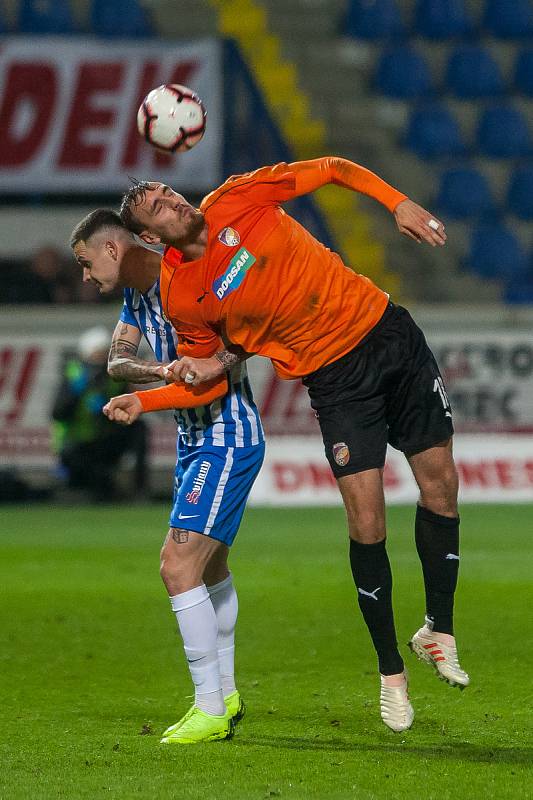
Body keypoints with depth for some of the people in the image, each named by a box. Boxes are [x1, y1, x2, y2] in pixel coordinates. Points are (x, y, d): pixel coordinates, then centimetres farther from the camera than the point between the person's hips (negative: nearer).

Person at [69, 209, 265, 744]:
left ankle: (211, 710, -13)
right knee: (208, 566, 22)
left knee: (178, 567, -18)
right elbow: (117, 360, -2)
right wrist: (156, 369, -24)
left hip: (227, 440, -10)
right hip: (194, 440, 10)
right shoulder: (137, 295, 9)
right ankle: (225, 694, 38)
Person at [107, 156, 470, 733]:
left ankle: (438, 632, 20)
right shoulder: (181, 300, -8)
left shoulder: (236, 200, -8)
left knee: (440, 486, 2)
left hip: (388, 333, 2)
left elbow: (331, 169, -1)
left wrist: (399, 204, -13)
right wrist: (142, 402, -12)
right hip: (335, 379, -1)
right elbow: (216, 379, 2)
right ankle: (390, 672, 6)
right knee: (366, 523, -10)